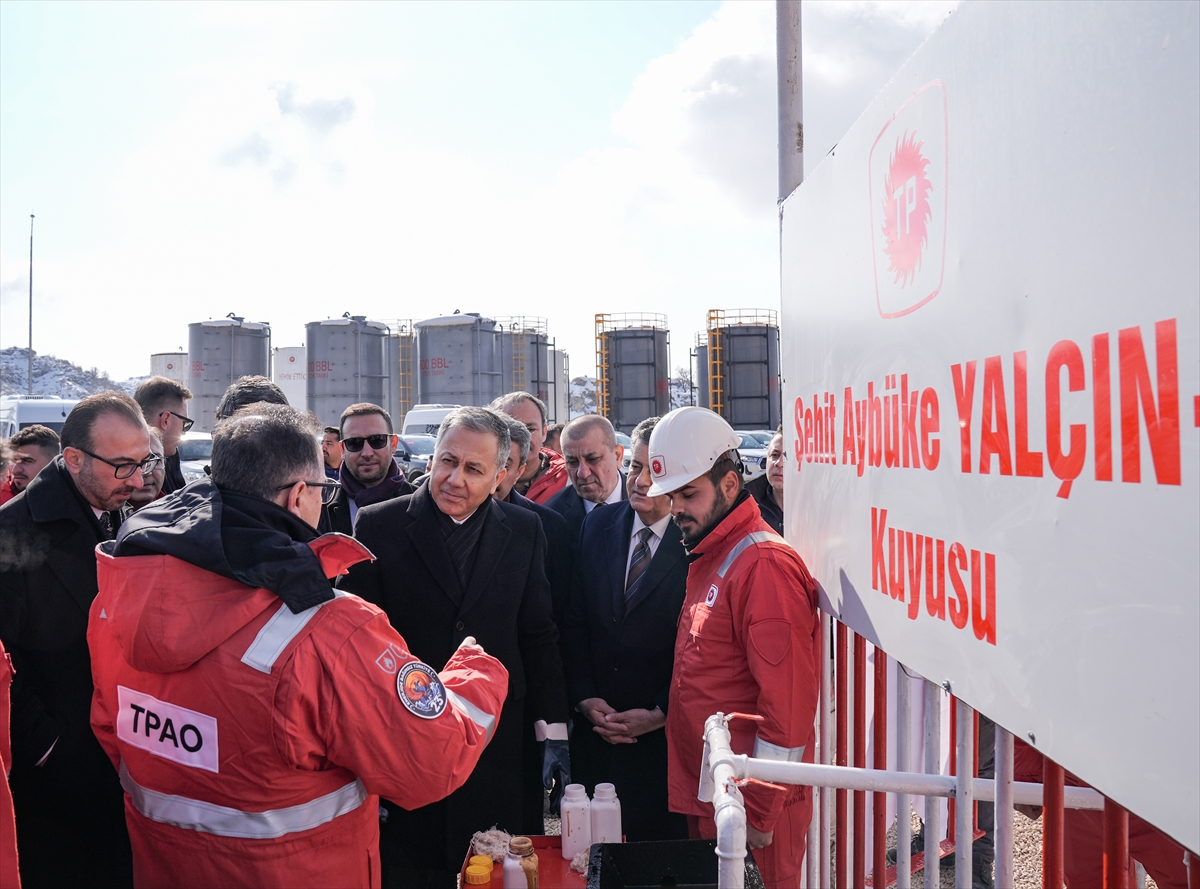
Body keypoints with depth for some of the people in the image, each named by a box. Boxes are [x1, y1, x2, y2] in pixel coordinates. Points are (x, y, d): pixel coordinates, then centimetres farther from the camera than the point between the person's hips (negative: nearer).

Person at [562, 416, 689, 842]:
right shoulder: (599, 525, 4)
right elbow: (575, 621, 5)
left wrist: (660, 715, -12)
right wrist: (585, 699, -3)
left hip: (664, 733, -4)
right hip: (595, 728, 4)